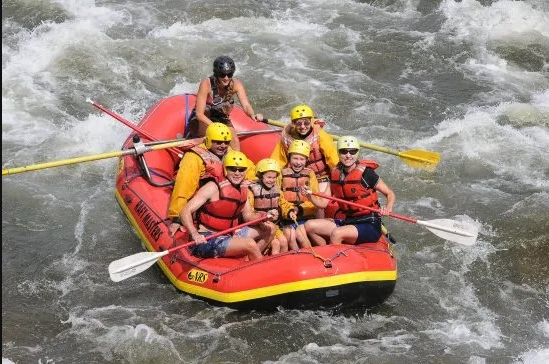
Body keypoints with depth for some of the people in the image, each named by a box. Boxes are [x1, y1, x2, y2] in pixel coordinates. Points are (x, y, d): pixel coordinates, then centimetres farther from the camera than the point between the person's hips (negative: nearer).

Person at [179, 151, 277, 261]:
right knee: (249, 243, -28)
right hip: (206, 240, -9)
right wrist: (195, 234, -39)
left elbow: (248, 215, 14)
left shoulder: (243, 190, 6)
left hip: (227, 236, 9)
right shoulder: (213, 187, -16)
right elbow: (185, 212, -21)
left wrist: (265, 216, -7)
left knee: (269, 230, 13)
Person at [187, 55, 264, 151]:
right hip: (201, 121, -3)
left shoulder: (236, 85, -14)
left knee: (235, 143, -22)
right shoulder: (206, 84, -24)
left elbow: (246, 105, -27)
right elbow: (199, 114, -25)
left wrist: (253, 115, -50)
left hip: (223, 121, 3)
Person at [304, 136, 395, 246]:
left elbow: (390, 194, -5)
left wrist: (387, 209, -25)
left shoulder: (366, 173, -12)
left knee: (336, 234, -32)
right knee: (309, 226, -9)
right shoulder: (335, 174, 5)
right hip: (344, 221, 6)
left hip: (369, 225, -6)